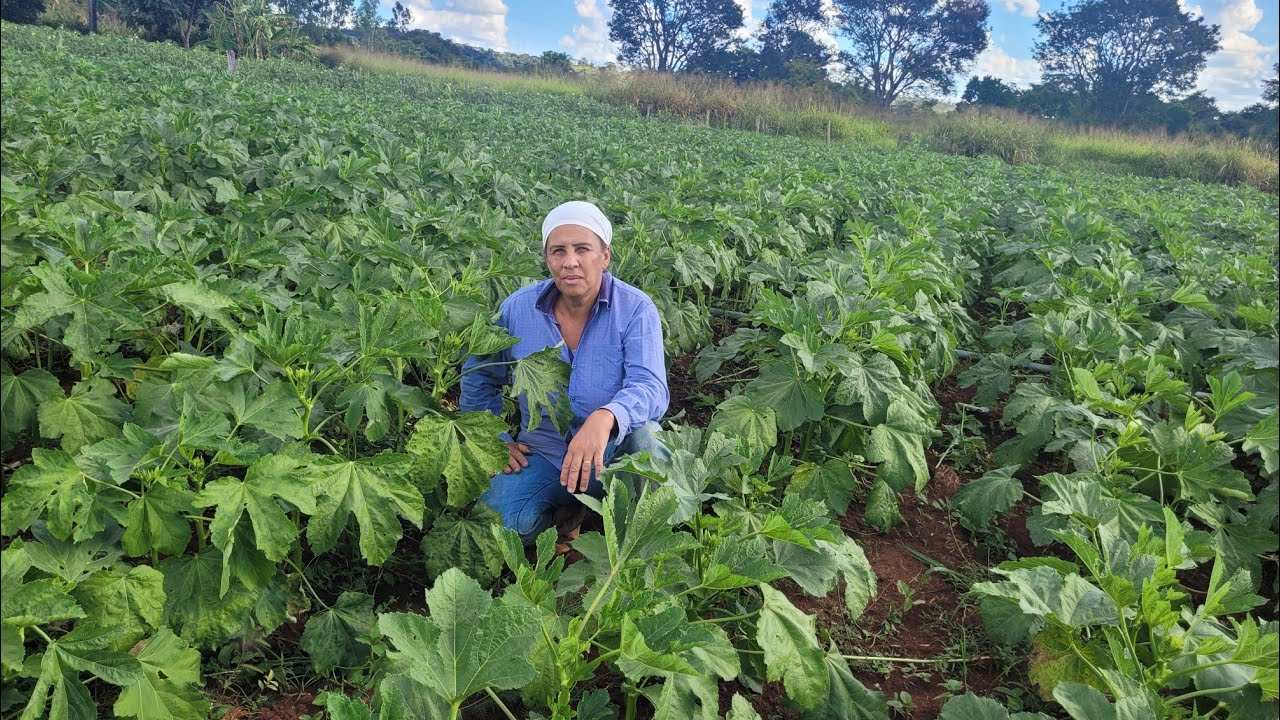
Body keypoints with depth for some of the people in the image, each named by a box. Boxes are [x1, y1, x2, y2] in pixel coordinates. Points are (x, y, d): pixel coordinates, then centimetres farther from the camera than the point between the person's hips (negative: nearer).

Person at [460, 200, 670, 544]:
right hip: (542, 454, 2)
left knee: (643, 434, -36)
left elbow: (650, 387, -28)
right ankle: (568, 511, 8)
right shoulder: (517, 308, -4)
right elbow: (478, 376, 12)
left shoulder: (636, 309, -14)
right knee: (501, 521, -24)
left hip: (613, 452, -2)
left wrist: (604, 418, -49)